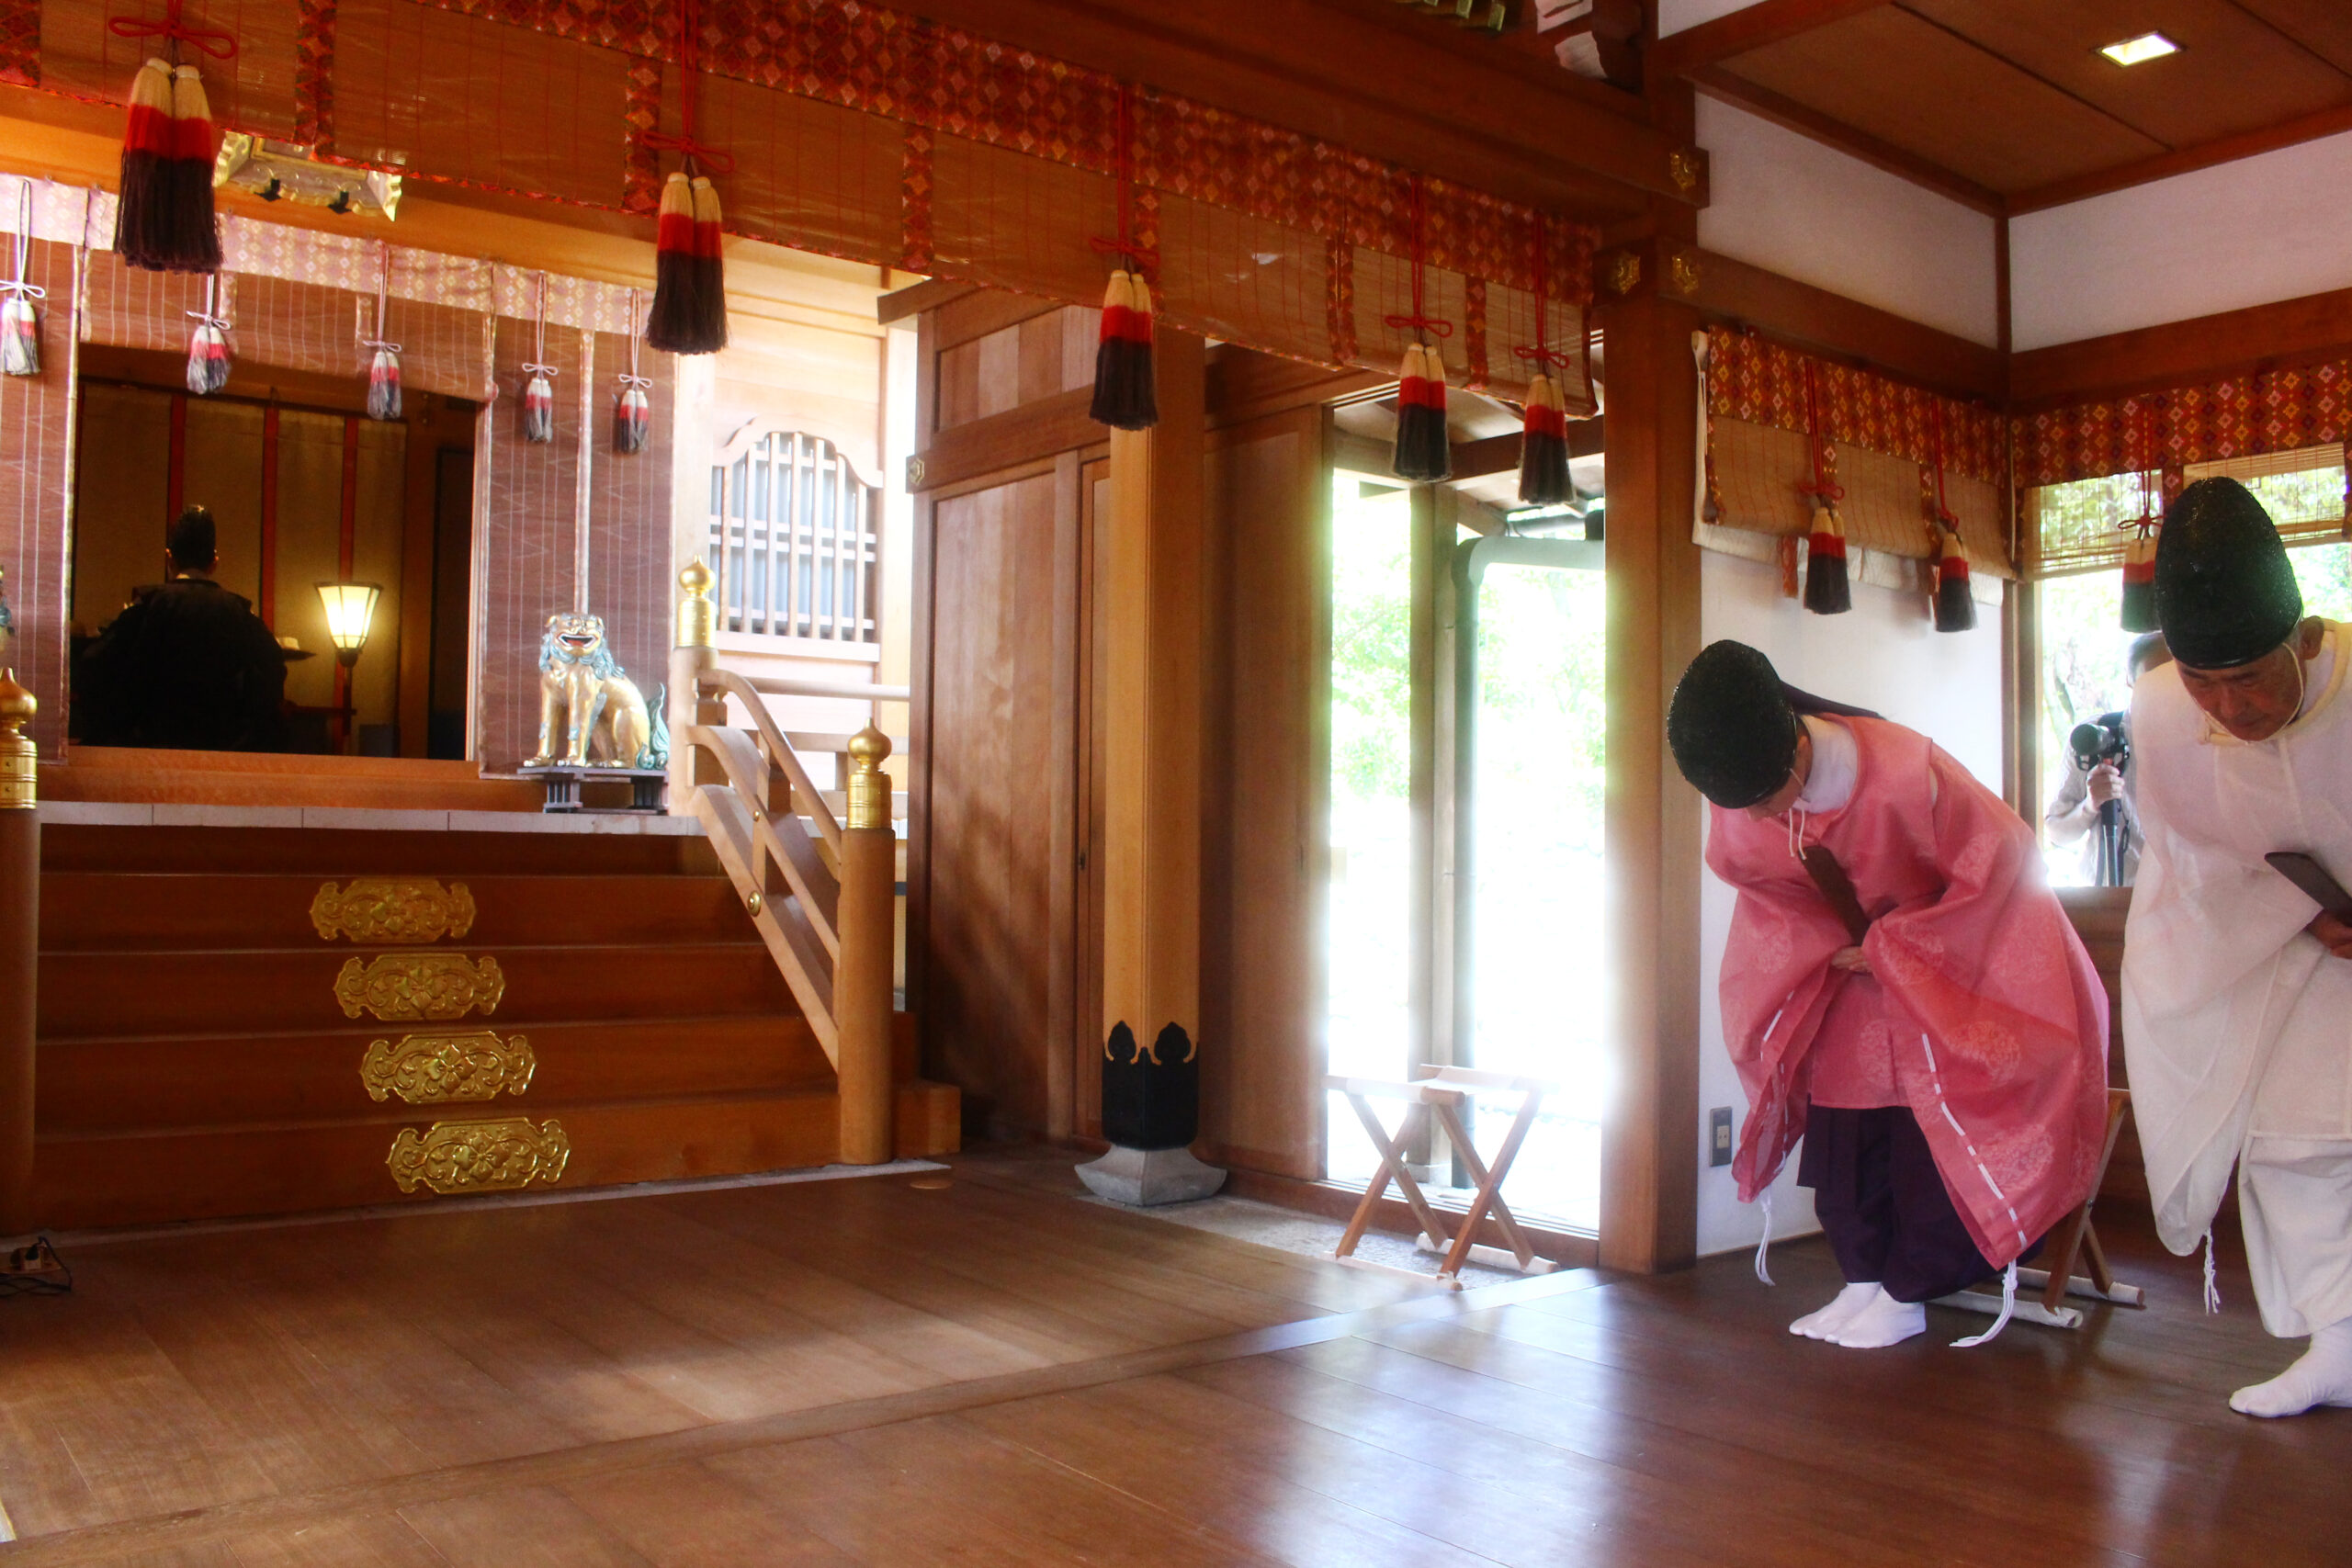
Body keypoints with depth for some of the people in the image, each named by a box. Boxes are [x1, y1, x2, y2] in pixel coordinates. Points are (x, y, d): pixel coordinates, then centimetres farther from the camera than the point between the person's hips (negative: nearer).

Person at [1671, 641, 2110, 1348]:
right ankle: (1863, 1279, 14)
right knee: (1841, 1111, 2)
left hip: (1953, 941, -5)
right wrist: (1829, 945, -12)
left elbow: (2000, 858, -23)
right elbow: (1754, 873, 2)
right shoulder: (1738, 793, -19)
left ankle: (1907, 1294, 5)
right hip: (1849, 950, 5)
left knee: (1926, 1125, -7)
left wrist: (1894, 946, -20)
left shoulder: (1907, 773, -35)